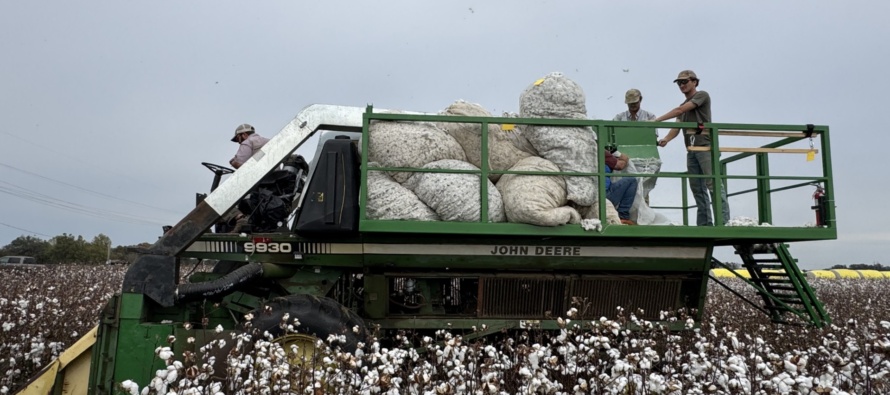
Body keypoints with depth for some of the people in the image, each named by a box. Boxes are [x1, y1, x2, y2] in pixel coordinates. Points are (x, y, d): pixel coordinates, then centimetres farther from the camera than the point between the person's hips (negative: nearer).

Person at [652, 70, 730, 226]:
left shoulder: (702, 95, 3)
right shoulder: (683, 106, 24)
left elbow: (680, 110, -10)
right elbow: (677, 126, 9)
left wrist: (657, 120, -12)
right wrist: (666, 139, -11)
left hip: (705, 146, -8)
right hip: (691, 149, 8)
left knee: (712, 184, -14)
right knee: (697, 187, 4)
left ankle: (723, 221, -15)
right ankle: (704, 223, 6)